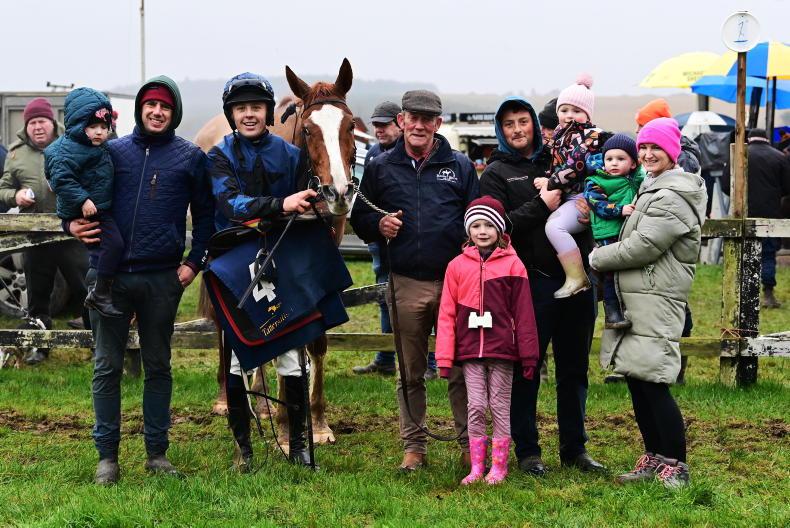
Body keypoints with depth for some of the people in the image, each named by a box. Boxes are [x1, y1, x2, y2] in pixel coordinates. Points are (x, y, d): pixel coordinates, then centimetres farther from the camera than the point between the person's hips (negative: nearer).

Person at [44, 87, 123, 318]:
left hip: (100, 209, 11)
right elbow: (61, 178, -26)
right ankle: (100, 295, -14)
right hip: (86, 211, -11)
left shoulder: (98, 148, 12)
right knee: (113, 244, -20)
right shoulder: (70, 150, -19)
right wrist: (82, 200, -29)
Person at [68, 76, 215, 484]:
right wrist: (72, 224, -8)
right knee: (107, 367, 3)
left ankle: (157, 452, 17)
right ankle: (107, 455, 11)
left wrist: (194, 262, 0)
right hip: (109, 275, 0)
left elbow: (205, 215, 9)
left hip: (162, 278, 0)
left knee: (158, 366, 9)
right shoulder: (112, 151, 6)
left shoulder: (190, 157, 5)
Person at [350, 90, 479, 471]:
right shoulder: (380, 168, 9)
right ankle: (414, 446, 18)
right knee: (410, 372, 9)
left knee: (461, 368, 1)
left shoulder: (460, 167, 8)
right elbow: (358, 217, 14)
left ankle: (469, 443, 10)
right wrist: (379, 225, -7)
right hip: (405, 283, 1)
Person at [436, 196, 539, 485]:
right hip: (470, 351, 2)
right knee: (475, 407, 3)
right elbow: (447, 313, 4)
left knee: (500, 407, 5)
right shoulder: (457, 266, 3)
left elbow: (523, 312, -1)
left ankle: (499, 466, 13)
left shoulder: (512, 264, -2)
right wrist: (444, 357, 0)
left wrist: (528, 354, -2)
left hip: (502, 350, -2)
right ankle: (476, 467, 9)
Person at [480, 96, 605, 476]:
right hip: (531, 282, -4)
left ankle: (574, 448, 19)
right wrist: (542, 206, -17)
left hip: (576, 277, 4)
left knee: (574, 369, 10)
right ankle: (527, 451, 10)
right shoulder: (497, 173, 3)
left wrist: (585, 208, -1)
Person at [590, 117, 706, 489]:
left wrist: (596, 259, -6)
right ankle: (654, 458, 21)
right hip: (633, 298, 10)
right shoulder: (651, 189, 20)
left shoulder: (673, 198, -13)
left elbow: (643, 246, -18)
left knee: (653, 385, -9)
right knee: (636, 382, 12)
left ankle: (676, 467, -3)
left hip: (656, 301, -10)